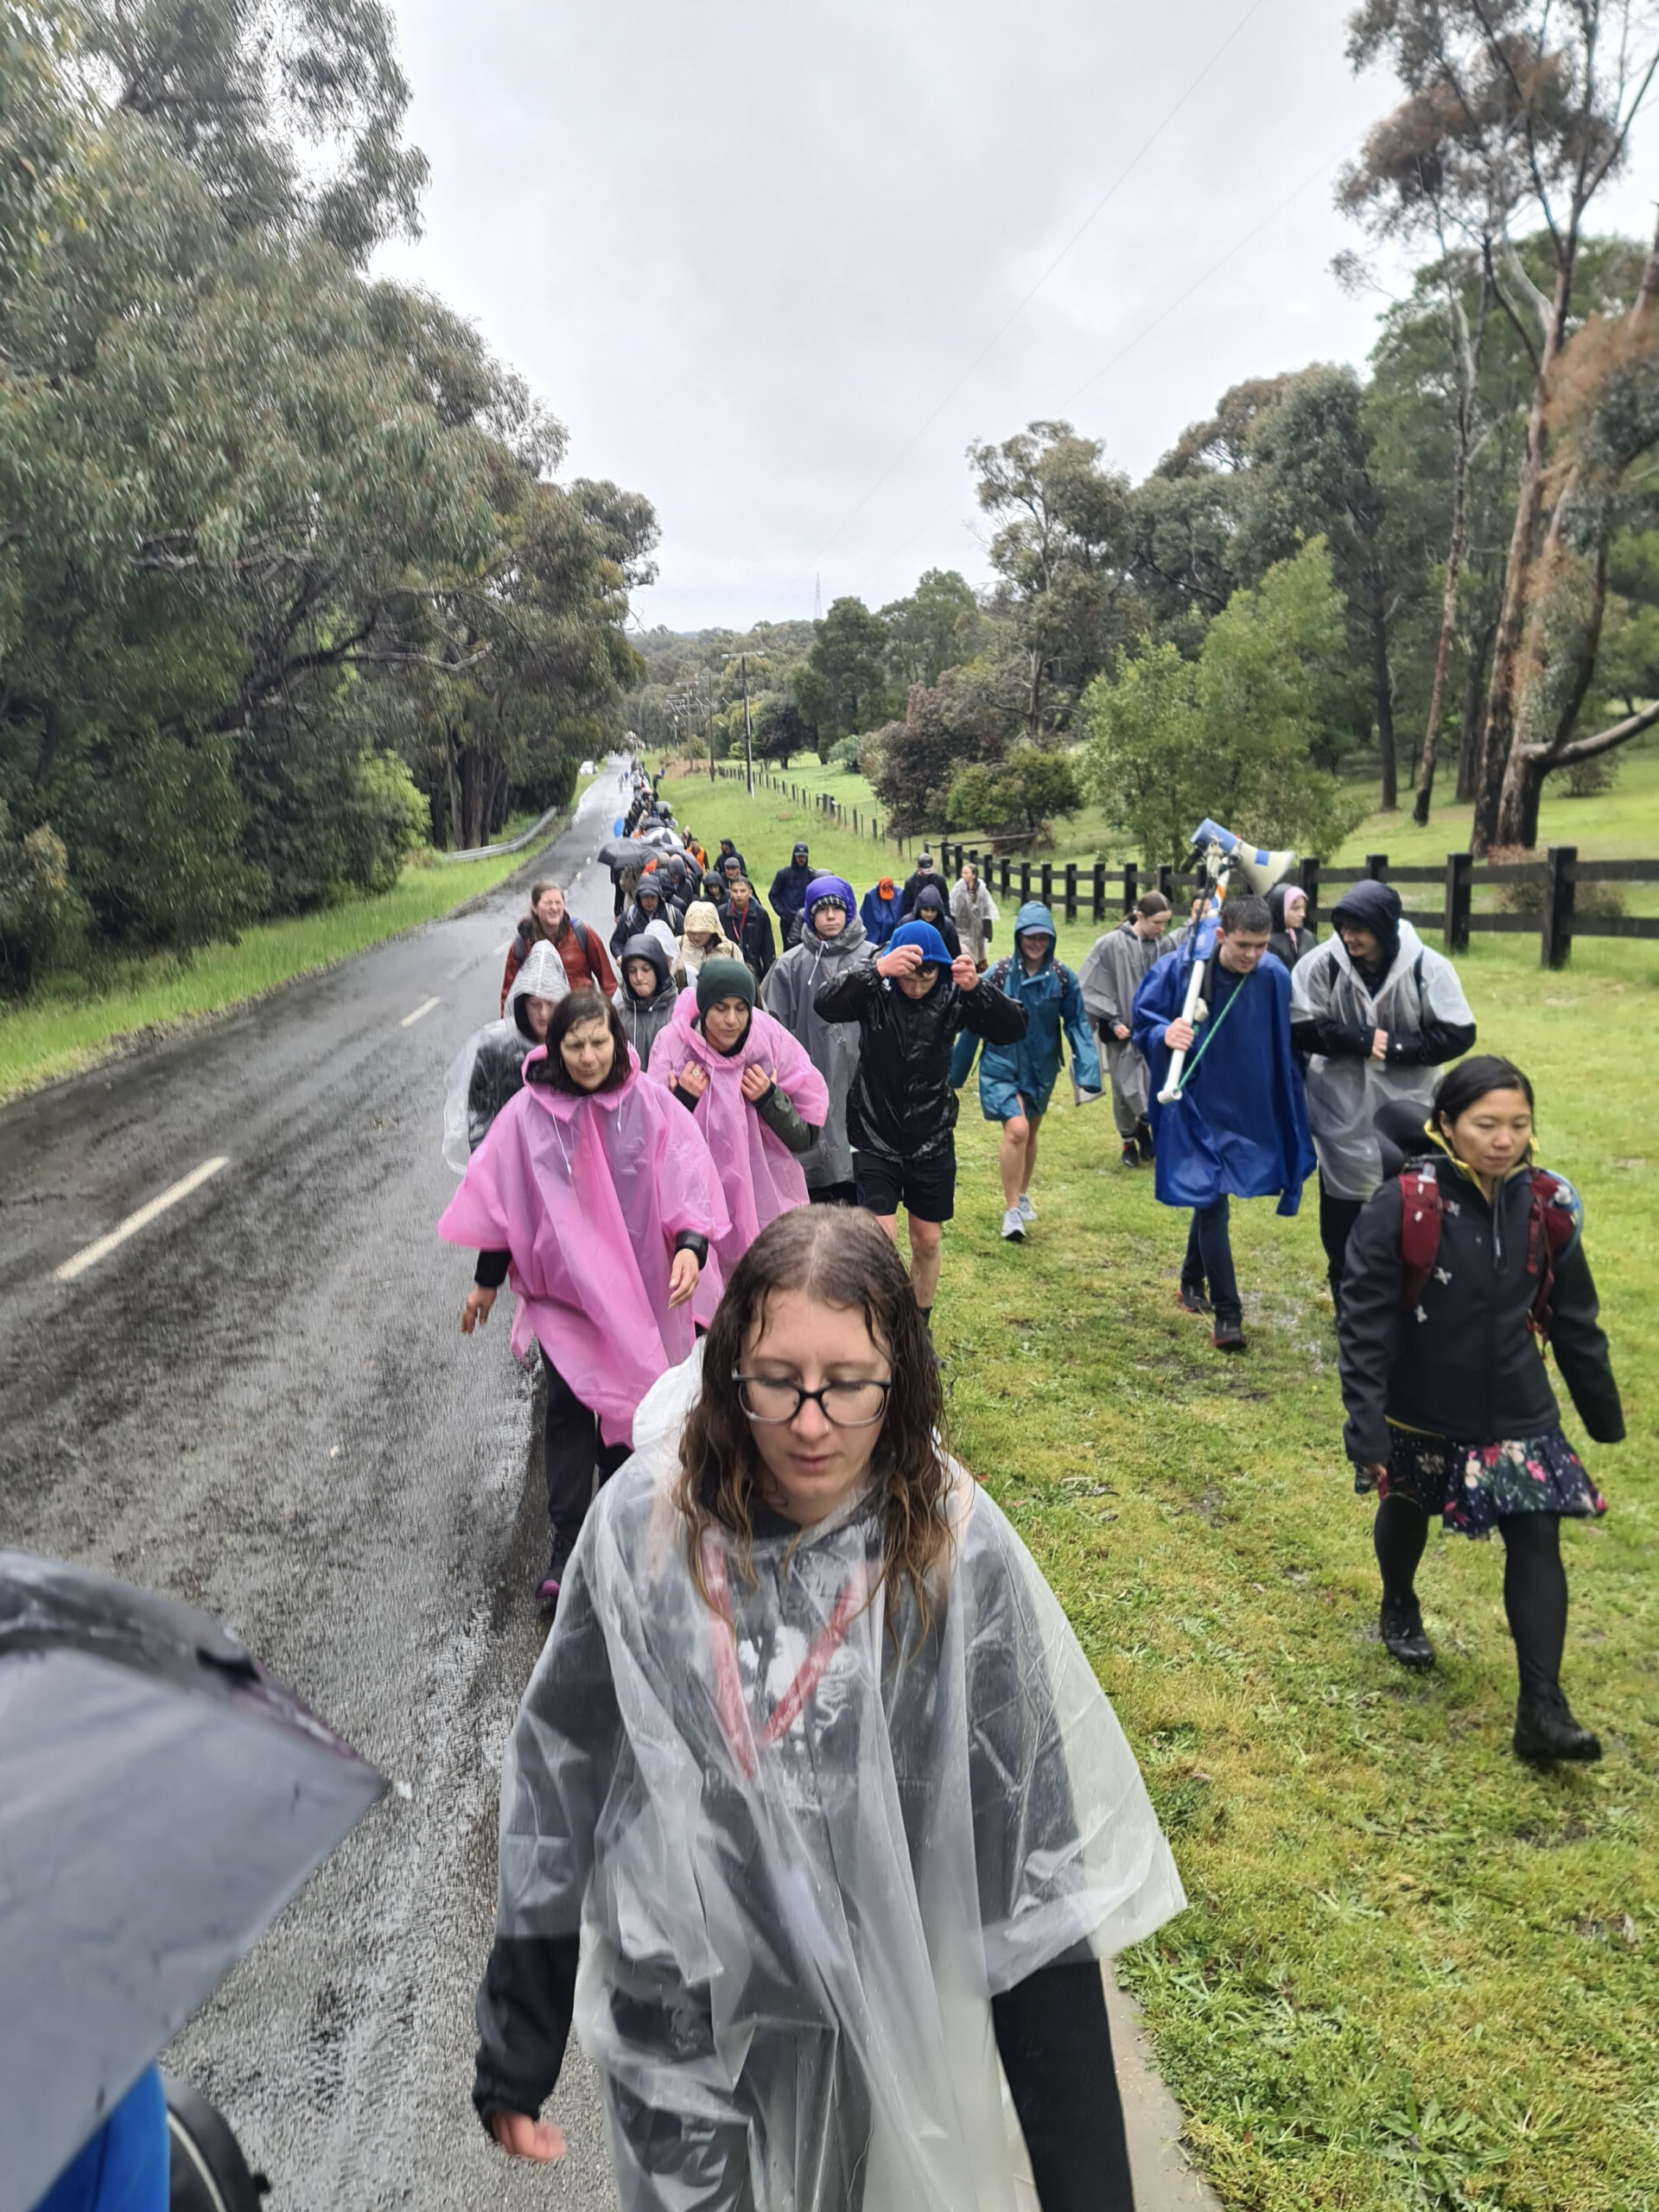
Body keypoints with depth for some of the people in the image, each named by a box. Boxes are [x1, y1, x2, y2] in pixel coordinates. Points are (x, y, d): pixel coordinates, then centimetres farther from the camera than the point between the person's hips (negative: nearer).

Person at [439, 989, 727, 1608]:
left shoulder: (649, 1103, -9)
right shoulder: (529, 1112, -9)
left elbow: (686, 1174, -8)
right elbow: (501, 1196, 0)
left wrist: (690, 1246, -24)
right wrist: (487, 1279, 6)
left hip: (639, 1285, 1)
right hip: (562, 1285, -1)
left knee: (629, 1403, 14)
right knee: (568, 1408, -5)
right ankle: (567, 1547, 2)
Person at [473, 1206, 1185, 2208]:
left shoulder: (955, 1547, -20)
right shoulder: (649, 1522, -18)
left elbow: (1030, 1849, -14)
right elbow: (559, 1776, -6)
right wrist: (517, 2048, 1)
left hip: (883, 2010, 1)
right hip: (680, 2019, 0)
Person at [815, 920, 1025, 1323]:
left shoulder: (953, 994, -9)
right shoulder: (875, 989, -14)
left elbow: (1013, 1030, -17)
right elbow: (825, 1005, -32)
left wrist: (978, 988, -36)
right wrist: (878, 969, -47)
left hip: (932, 1141, 3)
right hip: (876, 1139, -3)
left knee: (928, 1242, 13)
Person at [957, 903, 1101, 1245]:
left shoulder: (1062, 977, -7)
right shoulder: (999, 974, -13)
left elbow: (1076, 1023, -2)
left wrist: (1087, 1072, -10)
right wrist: (955, 1071, 2)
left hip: (1041, 1068, 4)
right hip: (1003, 1064, -3)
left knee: (1030, 1132, 18)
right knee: (1016, 1129, -19)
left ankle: (1022, 1195, 41)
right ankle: (1012, 1210, -6)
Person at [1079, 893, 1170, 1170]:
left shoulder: (1162, 946, -2)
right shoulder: (1111, 945, -12)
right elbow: (1092, 988, -7)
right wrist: (1113, 1021, -10)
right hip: (1122, 1031, -2)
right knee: (1125, 1088, 7)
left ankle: (1144, 1126, 29)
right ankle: (1128, 1140, 28)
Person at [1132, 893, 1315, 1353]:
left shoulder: (1274, 977, -9)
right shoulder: (1180, 969, -17)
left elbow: (1286, 1047, 3)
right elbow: (1143, 1024, -7)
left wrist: (1287, 1118, 5)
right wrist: (1165, 1034, -30)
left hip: (1247, 1109, 3)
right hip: (1195, 1105, -3)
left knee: (1210, 1195, 18)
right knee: (1211, 1199, -7)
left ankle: (1193, 1280, 41)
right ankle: (1226, 1313, 1)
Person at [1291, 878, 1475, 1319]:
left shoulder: (1426, 968, -13)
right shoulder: (1321, 964, -13)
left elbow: (1458, 1035, -10)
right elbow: (1301, 1030, -12)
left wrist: (1395, 1048, -20)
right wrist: (1364, 1040, -21)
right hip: (1342, 1117, 0)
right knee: (1341, 1215, 11)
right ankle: (1349, 1307, 31)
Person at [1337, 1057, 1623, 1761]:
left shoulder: (1546, 1205, -10)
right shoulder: (1402, 1205, -22)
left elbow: (1574, 1319, 4)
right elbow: (1364, 1322, -20)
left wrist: (1603, 1411, 12)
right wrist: (1366, 1428, -23)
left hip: (1518, 1414, 2)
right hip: (1422, 1412, -2)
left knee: (1536, 1543, -3)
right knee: (1406, 1511, 22)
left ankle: (1542, 1708, 6)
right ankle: (1400, 1607, 52)